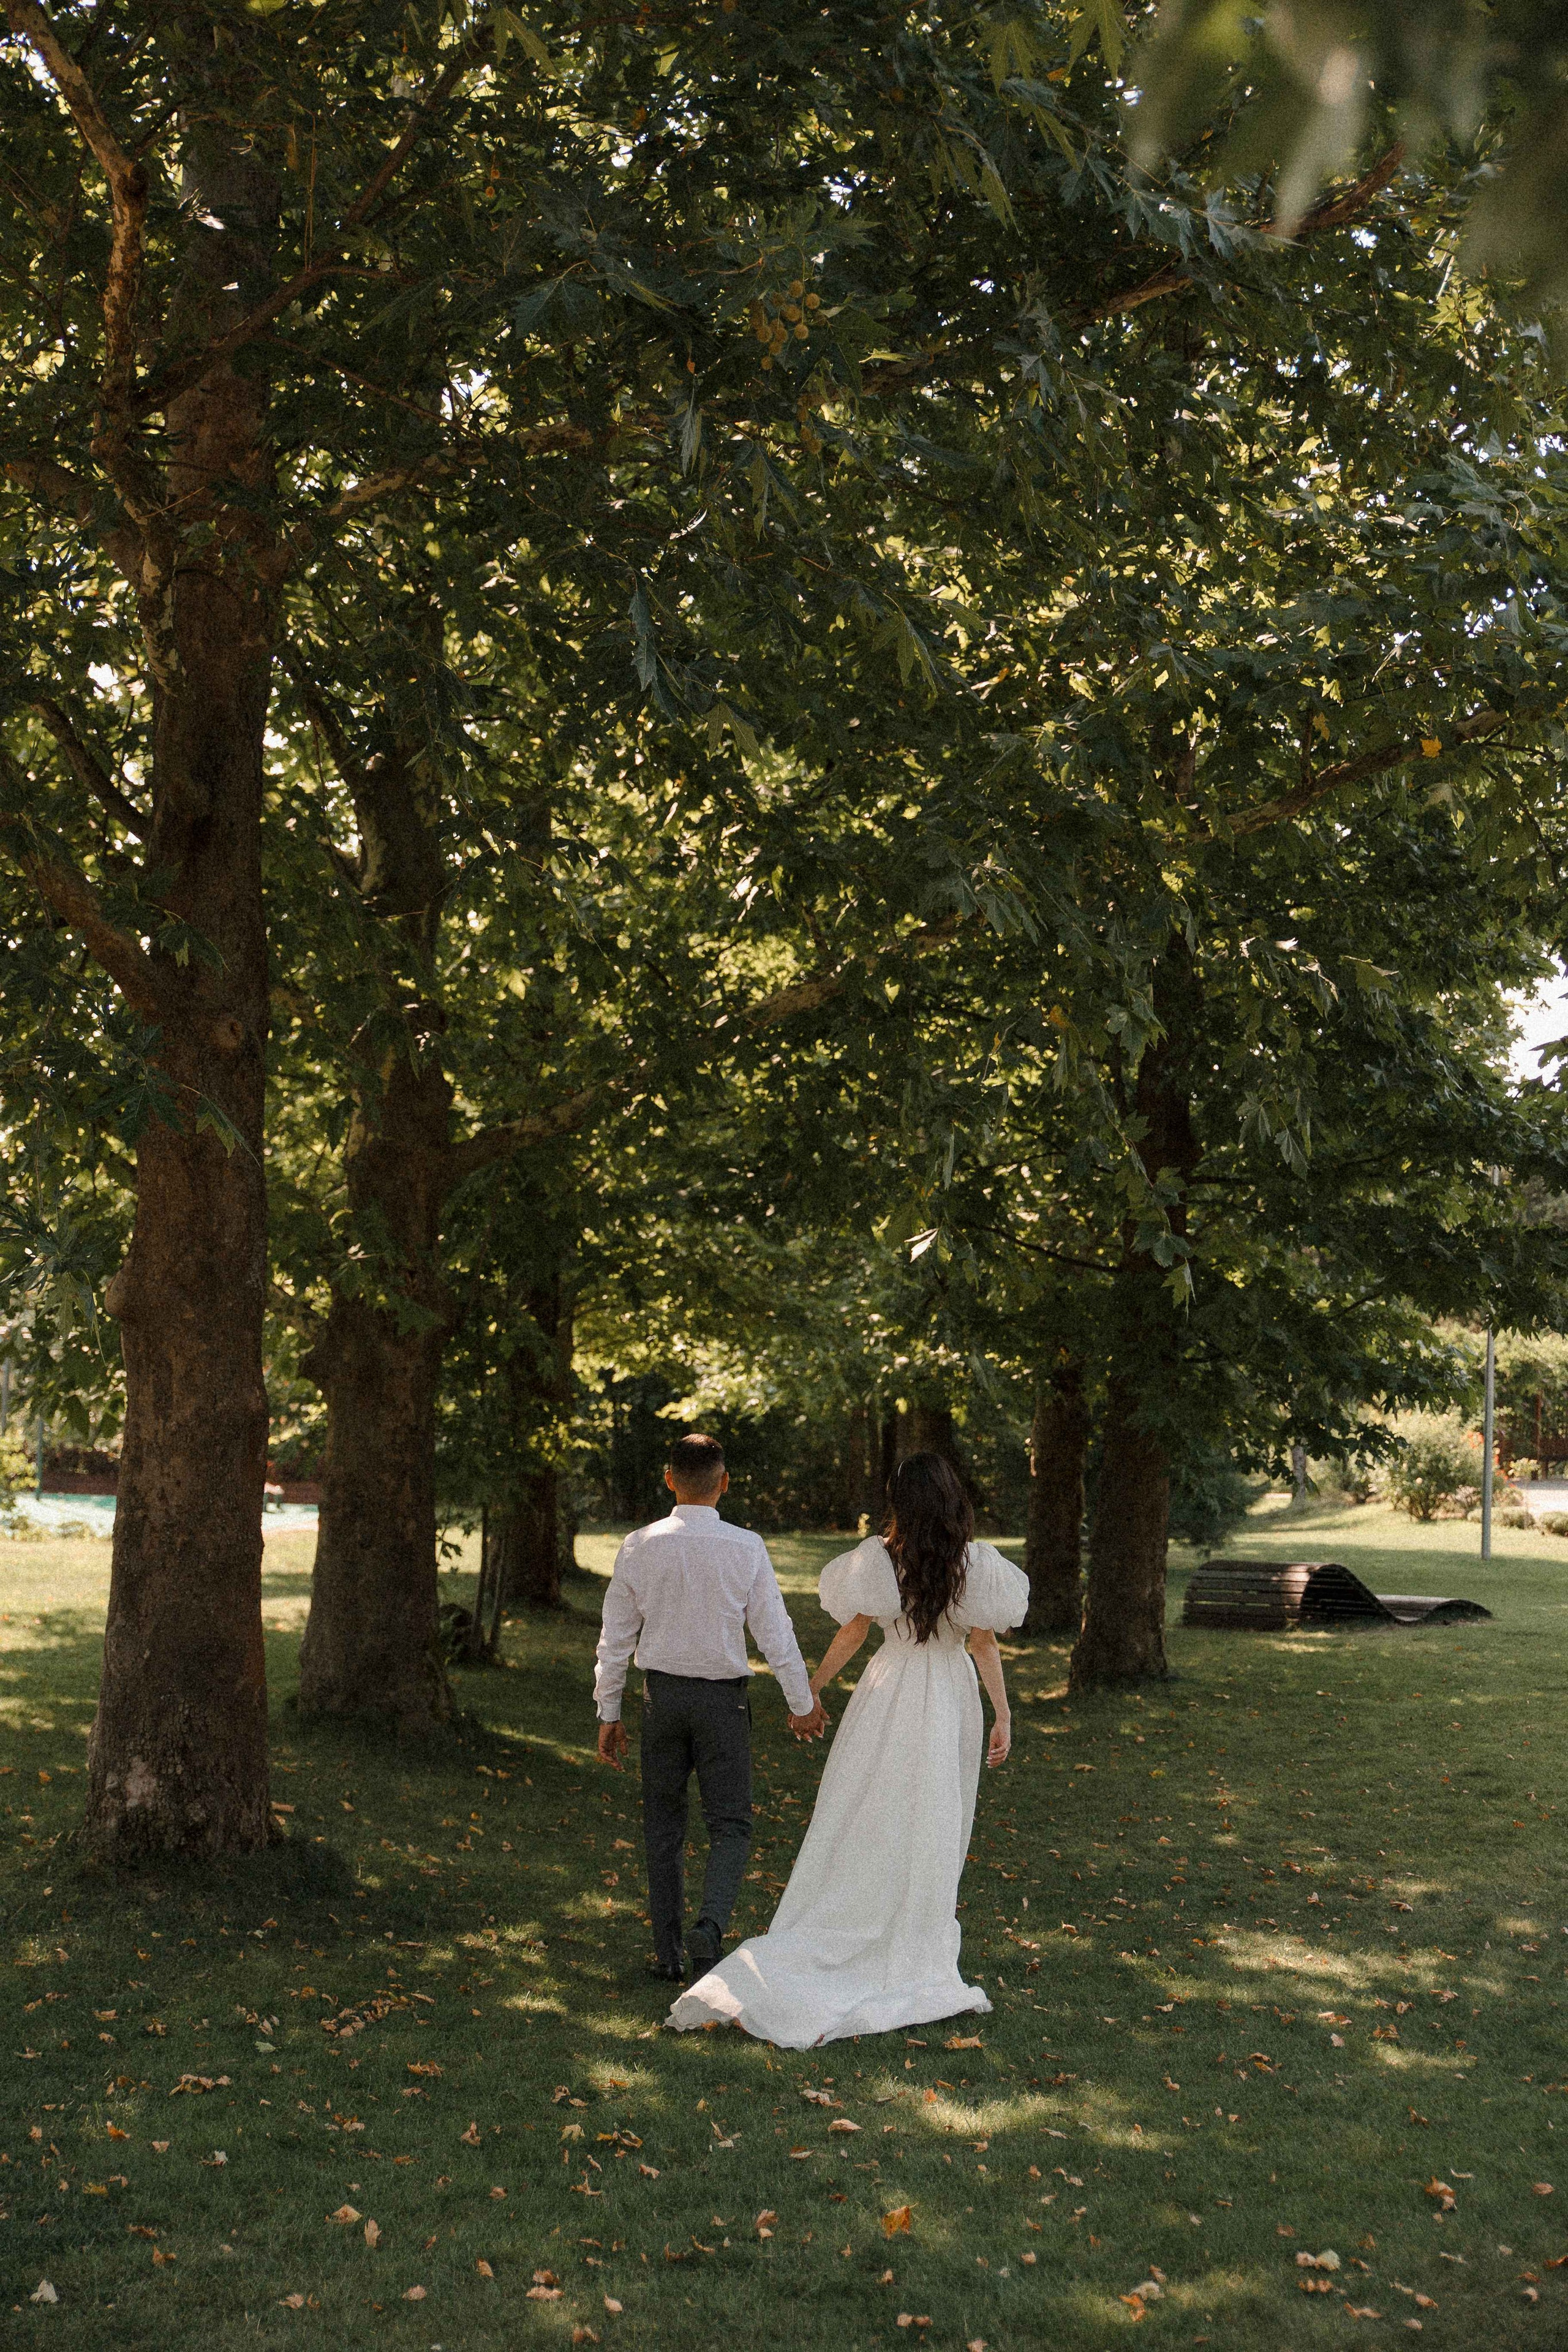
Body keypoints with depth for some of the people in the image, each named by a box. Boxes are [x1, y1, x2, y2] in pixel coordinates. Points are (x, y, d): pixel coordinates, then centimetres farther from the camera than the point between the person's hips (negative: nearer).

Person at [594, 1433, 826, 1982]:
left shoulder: (640, 1547, -6)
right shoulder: (746, 1548, -11)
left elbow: (615, 1638, 0)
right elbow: (775, 1631, -5)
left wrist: (609, 1714, 10)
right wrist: (802, 1702, 8)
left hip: (661, 1694, 2)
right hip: (724, 1696, -2)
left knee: (663, 1827, 14)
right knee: (730, 1824, 7)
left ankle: (668, 1953, 18)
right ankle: (711, 1923, -18)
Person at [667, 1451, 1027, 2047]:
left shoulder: (878, 1557, -6)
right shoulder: (977, 1563, -8)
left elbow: (851, 1633, 1)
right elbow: (985, 1645, -5)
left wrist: (813, 1689, 13)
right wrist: (1002, 1714, 3)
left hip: (887, 1699, 1)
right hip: (951, 1705, -1)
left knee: (862, 1827, 5)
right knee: (932, 1831, 9)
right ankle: (913, 1953, 19)